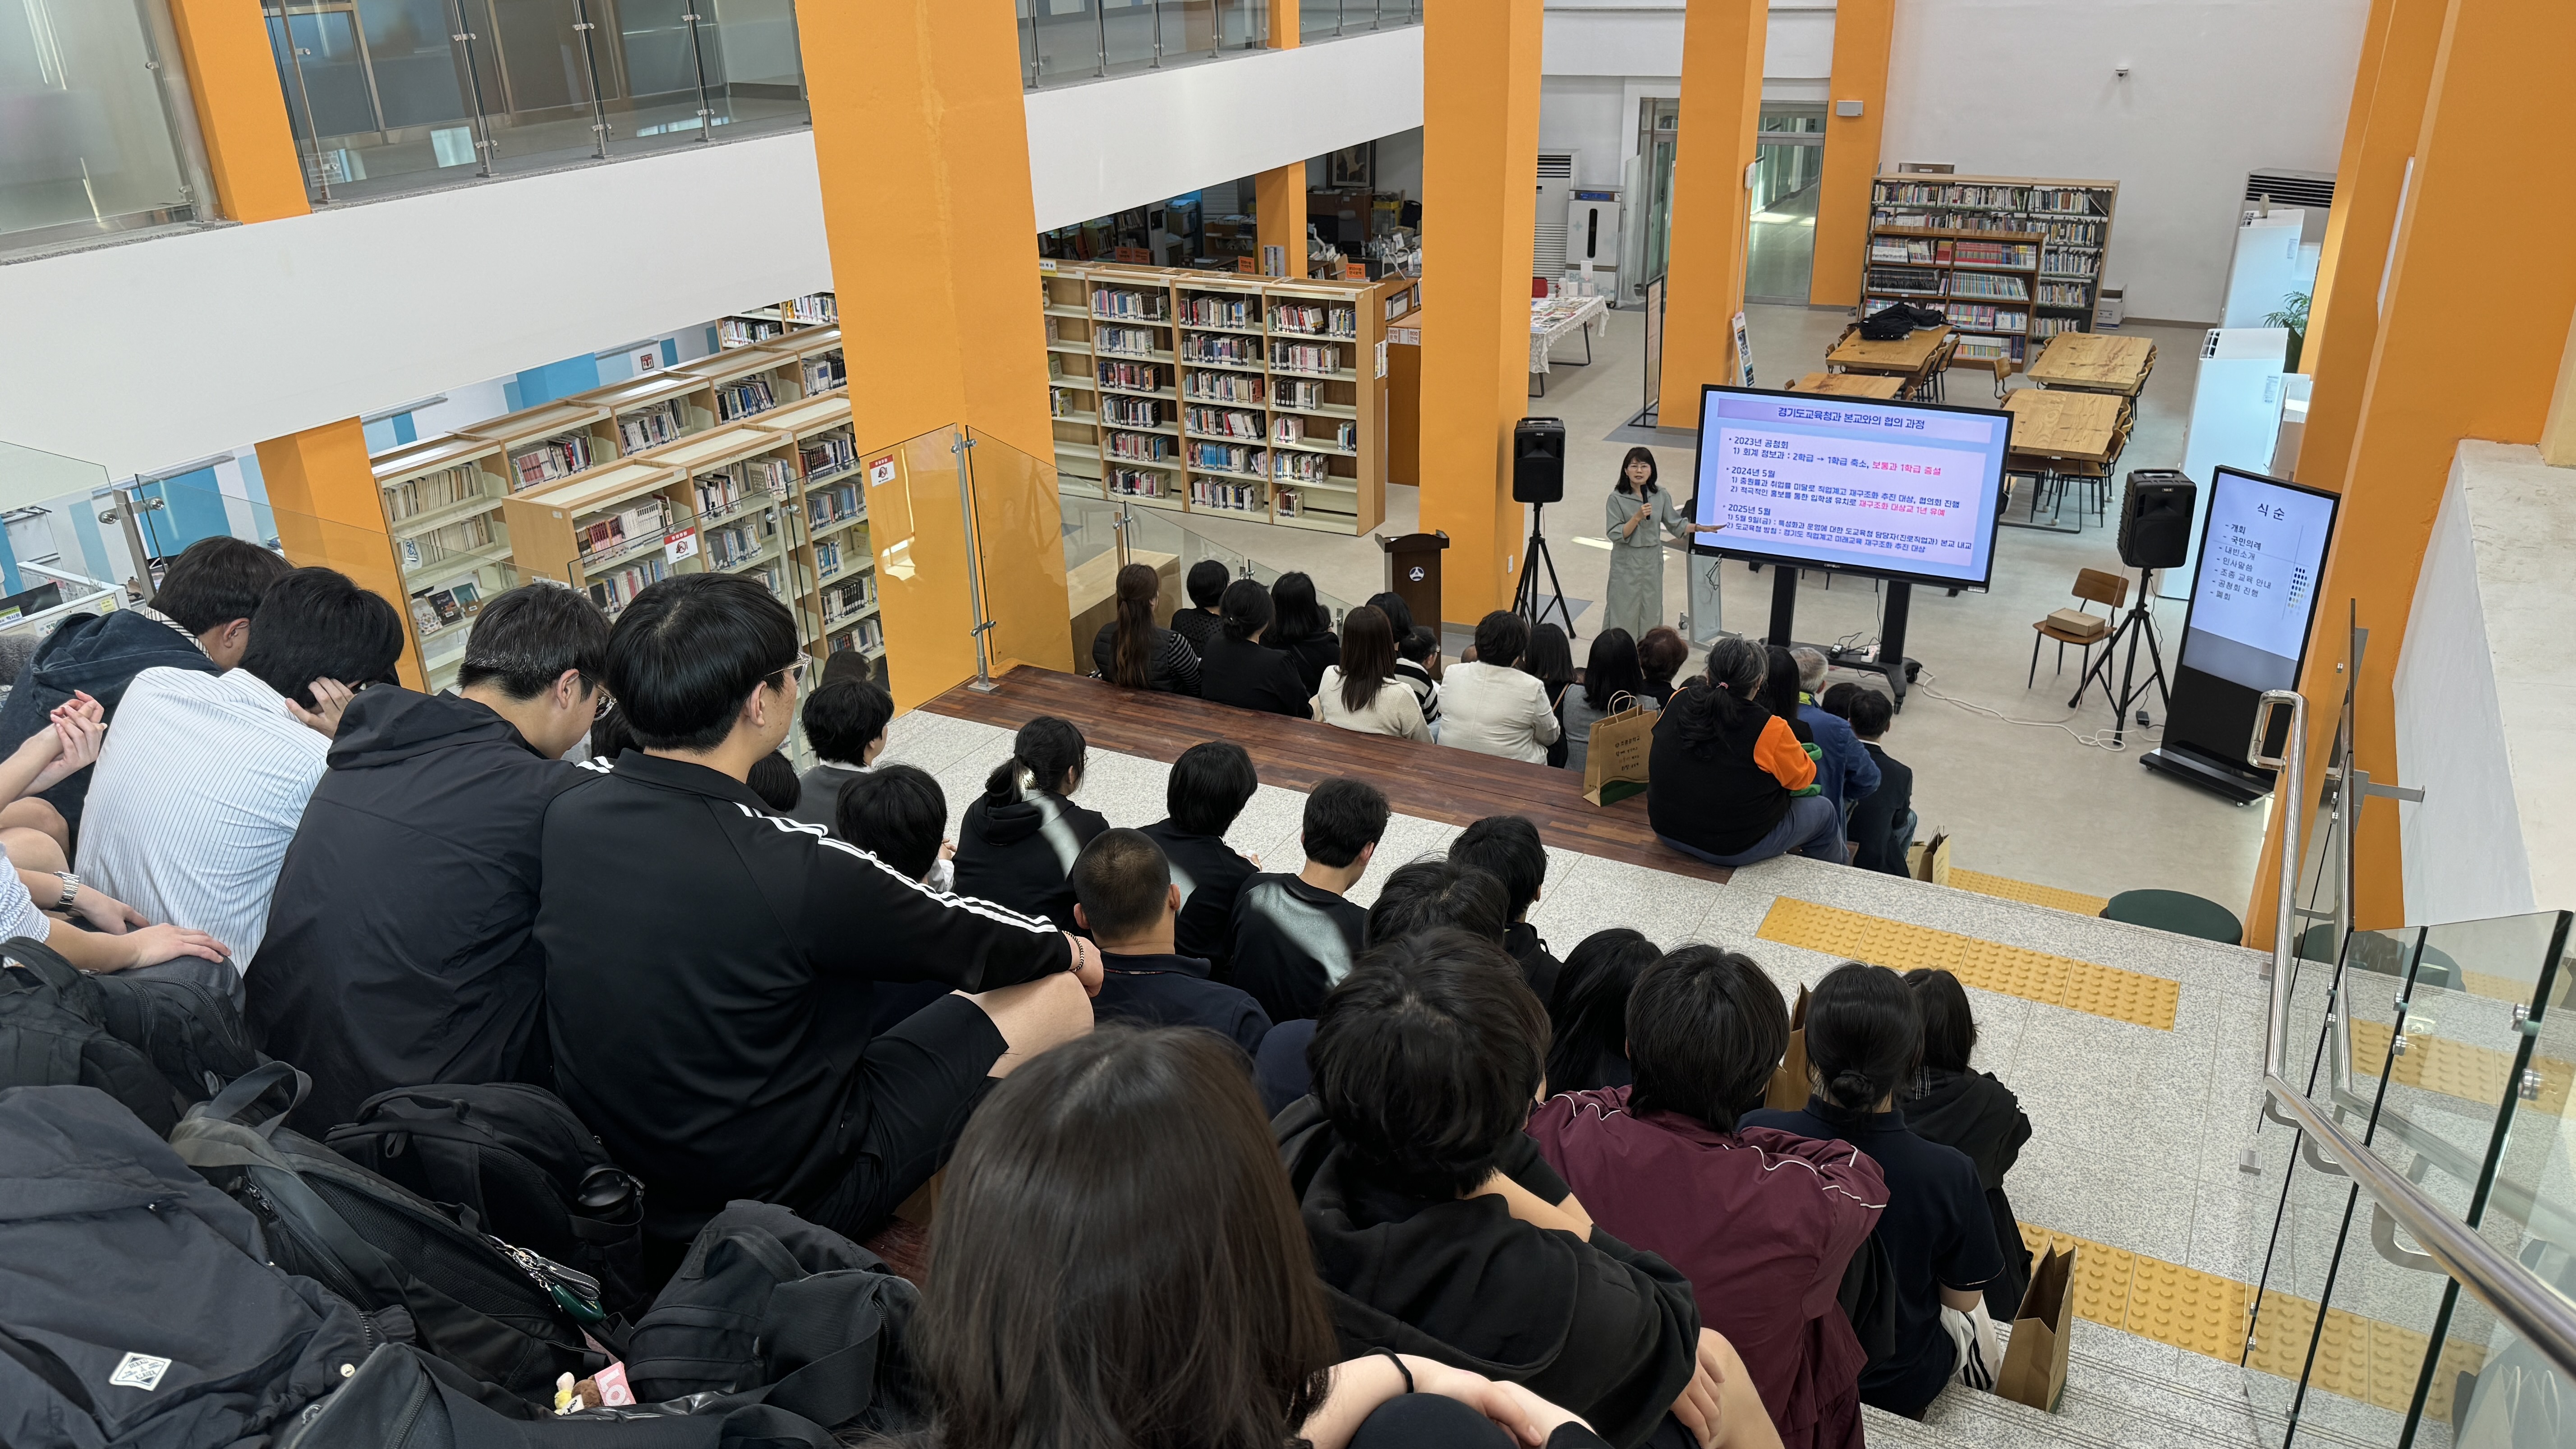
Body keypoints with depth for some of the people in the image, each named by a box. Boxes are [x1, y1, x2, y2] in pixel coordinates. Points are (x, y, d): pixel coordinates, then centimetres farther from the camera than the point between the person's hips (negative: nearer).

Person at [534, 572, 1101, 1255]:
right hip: (787, 1191, -7)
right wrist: (1069, 948, 10)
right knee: (1062, 995, 2)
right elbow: (966, 940, -12)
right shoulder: (796, 869, -30)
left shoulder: (567, 809, -10)